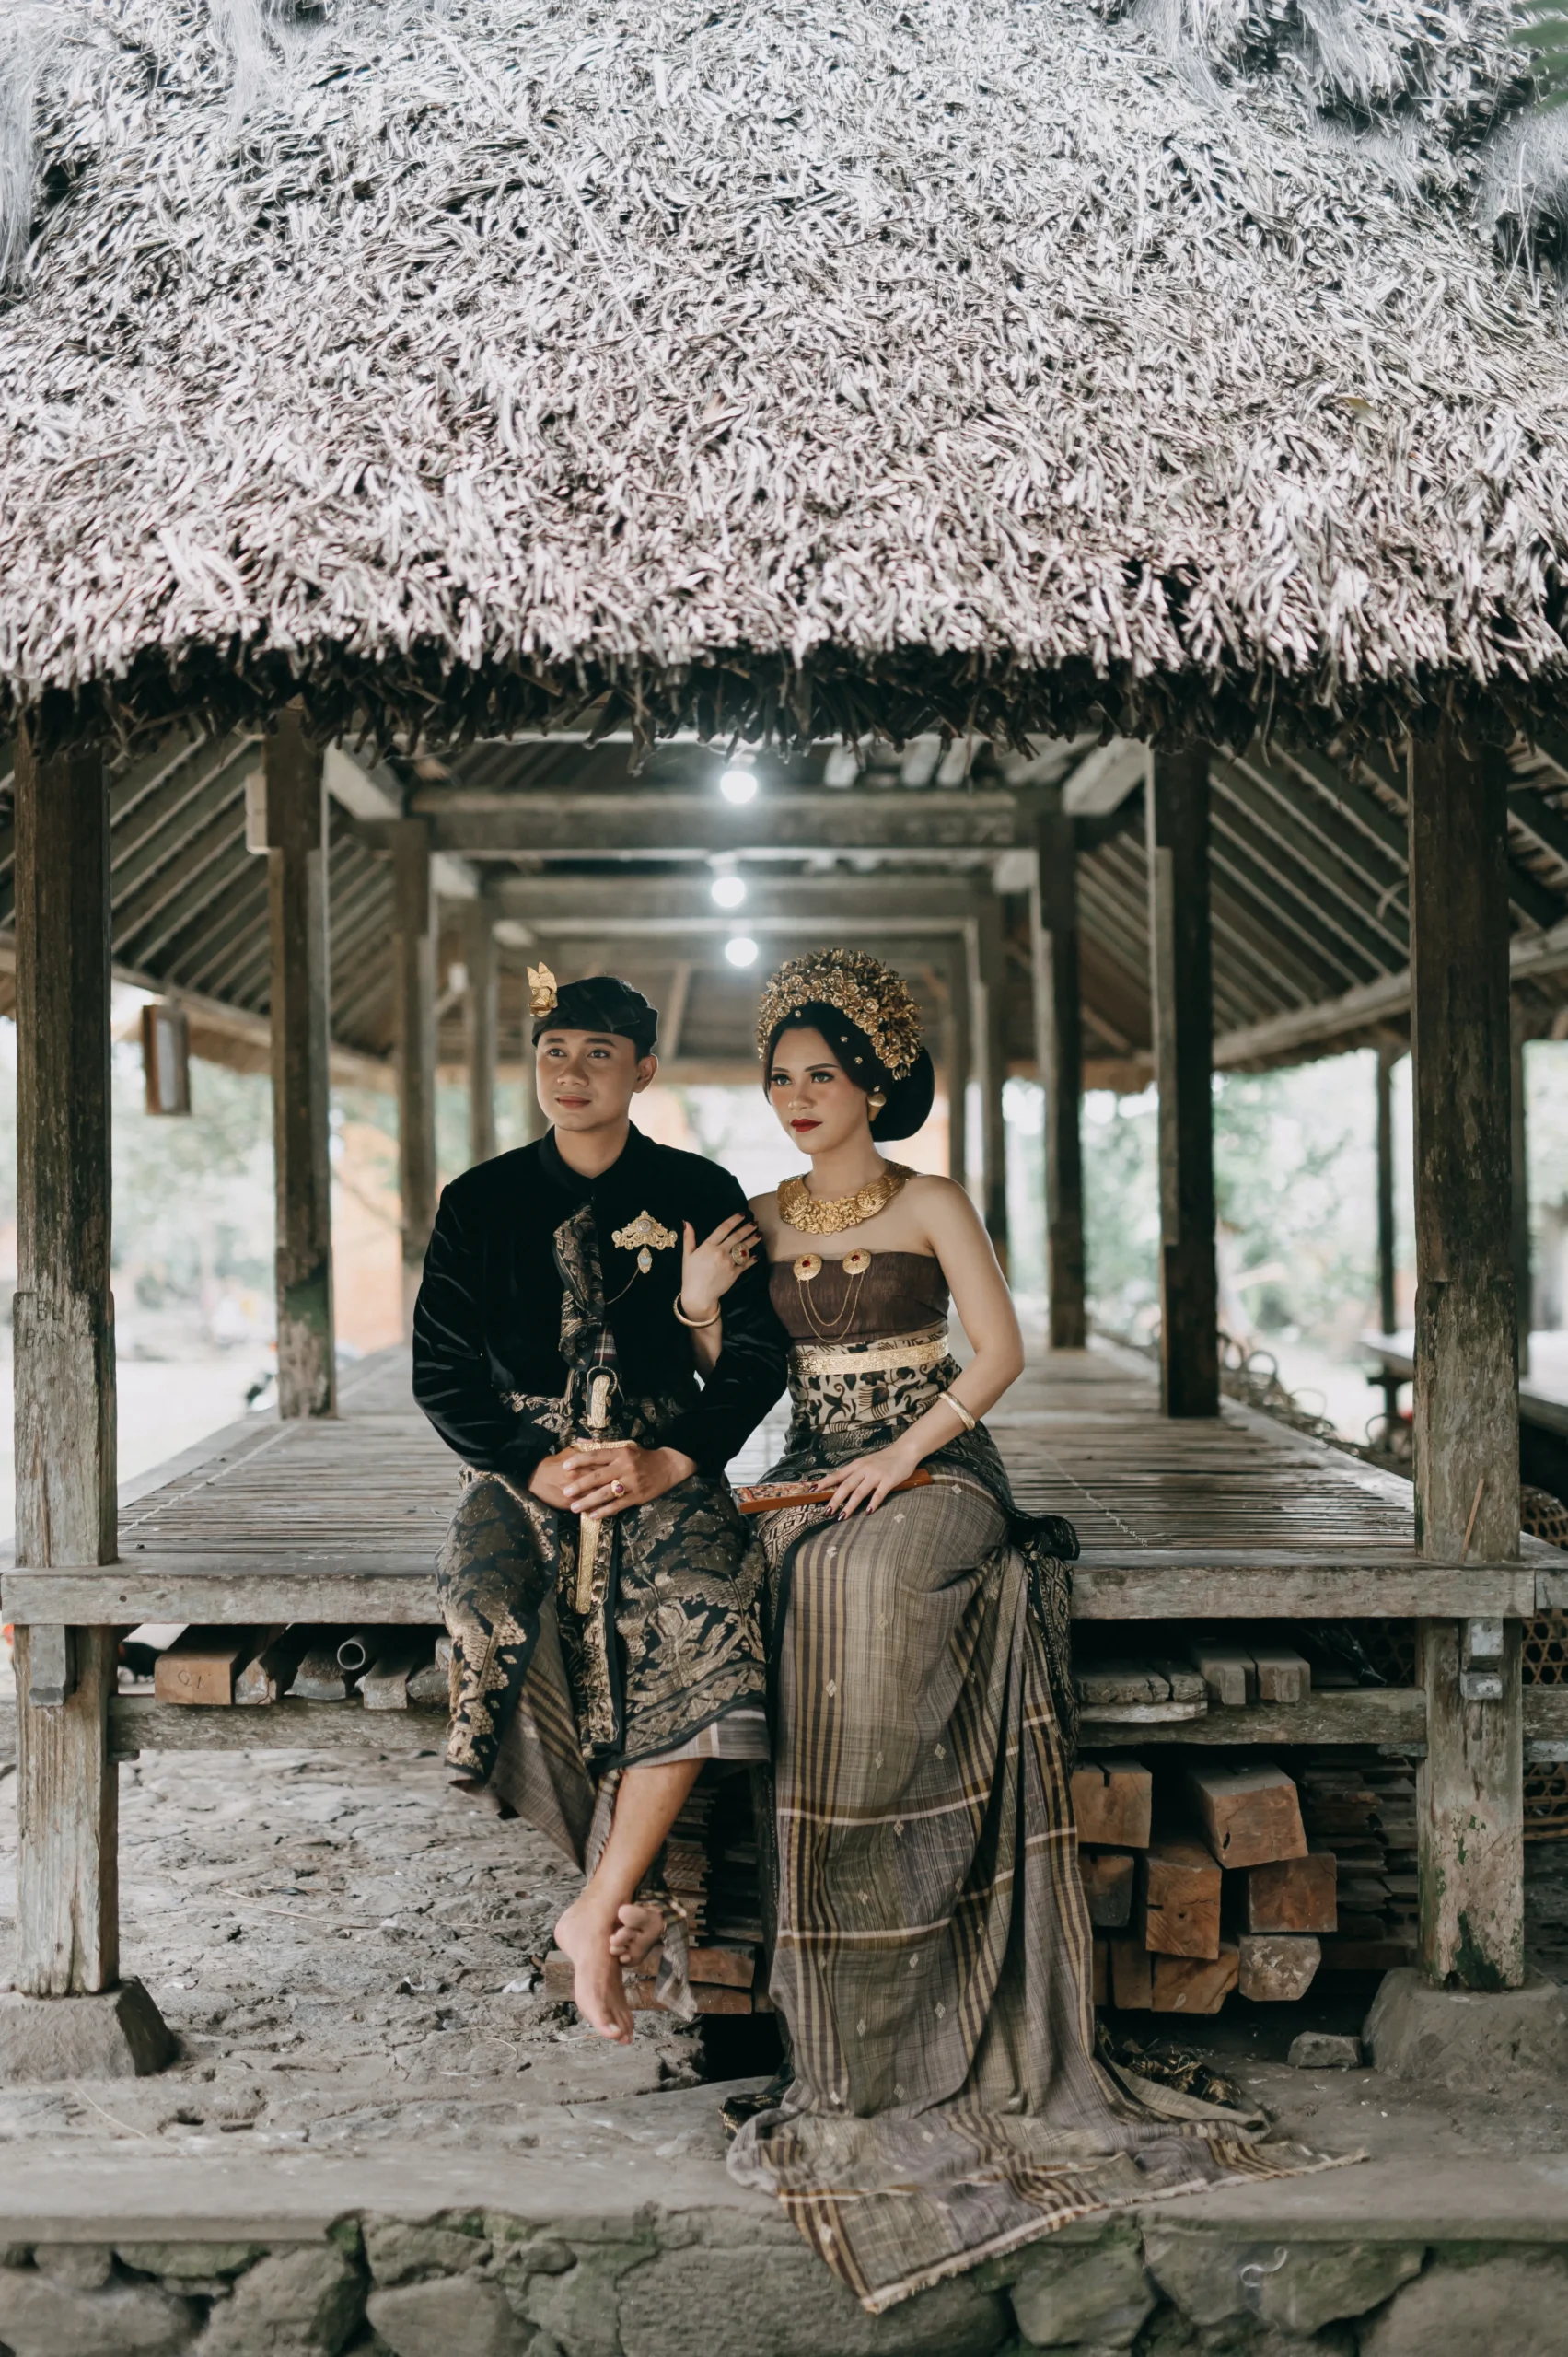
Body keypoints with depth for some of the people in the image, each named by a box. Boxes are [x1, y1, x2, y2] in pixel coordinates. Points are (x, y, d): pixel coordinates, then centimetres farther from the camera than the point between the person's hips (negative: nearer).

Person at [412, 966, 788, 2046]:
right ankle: (636, 1902, -17)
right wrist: (536, 1467, -11)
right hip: (525, 1473, 1)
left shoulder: (700, 1195, 7)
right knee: (500, 1621, -32)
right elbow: (443, 1372, 5)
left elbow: (758, 1359, 4)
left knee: (700, 1624, -32)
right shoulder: (481, 1203, 9)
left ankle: (598, 1913, -21)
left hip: (664, 1469, -1)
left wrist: (669, 1462, -12)